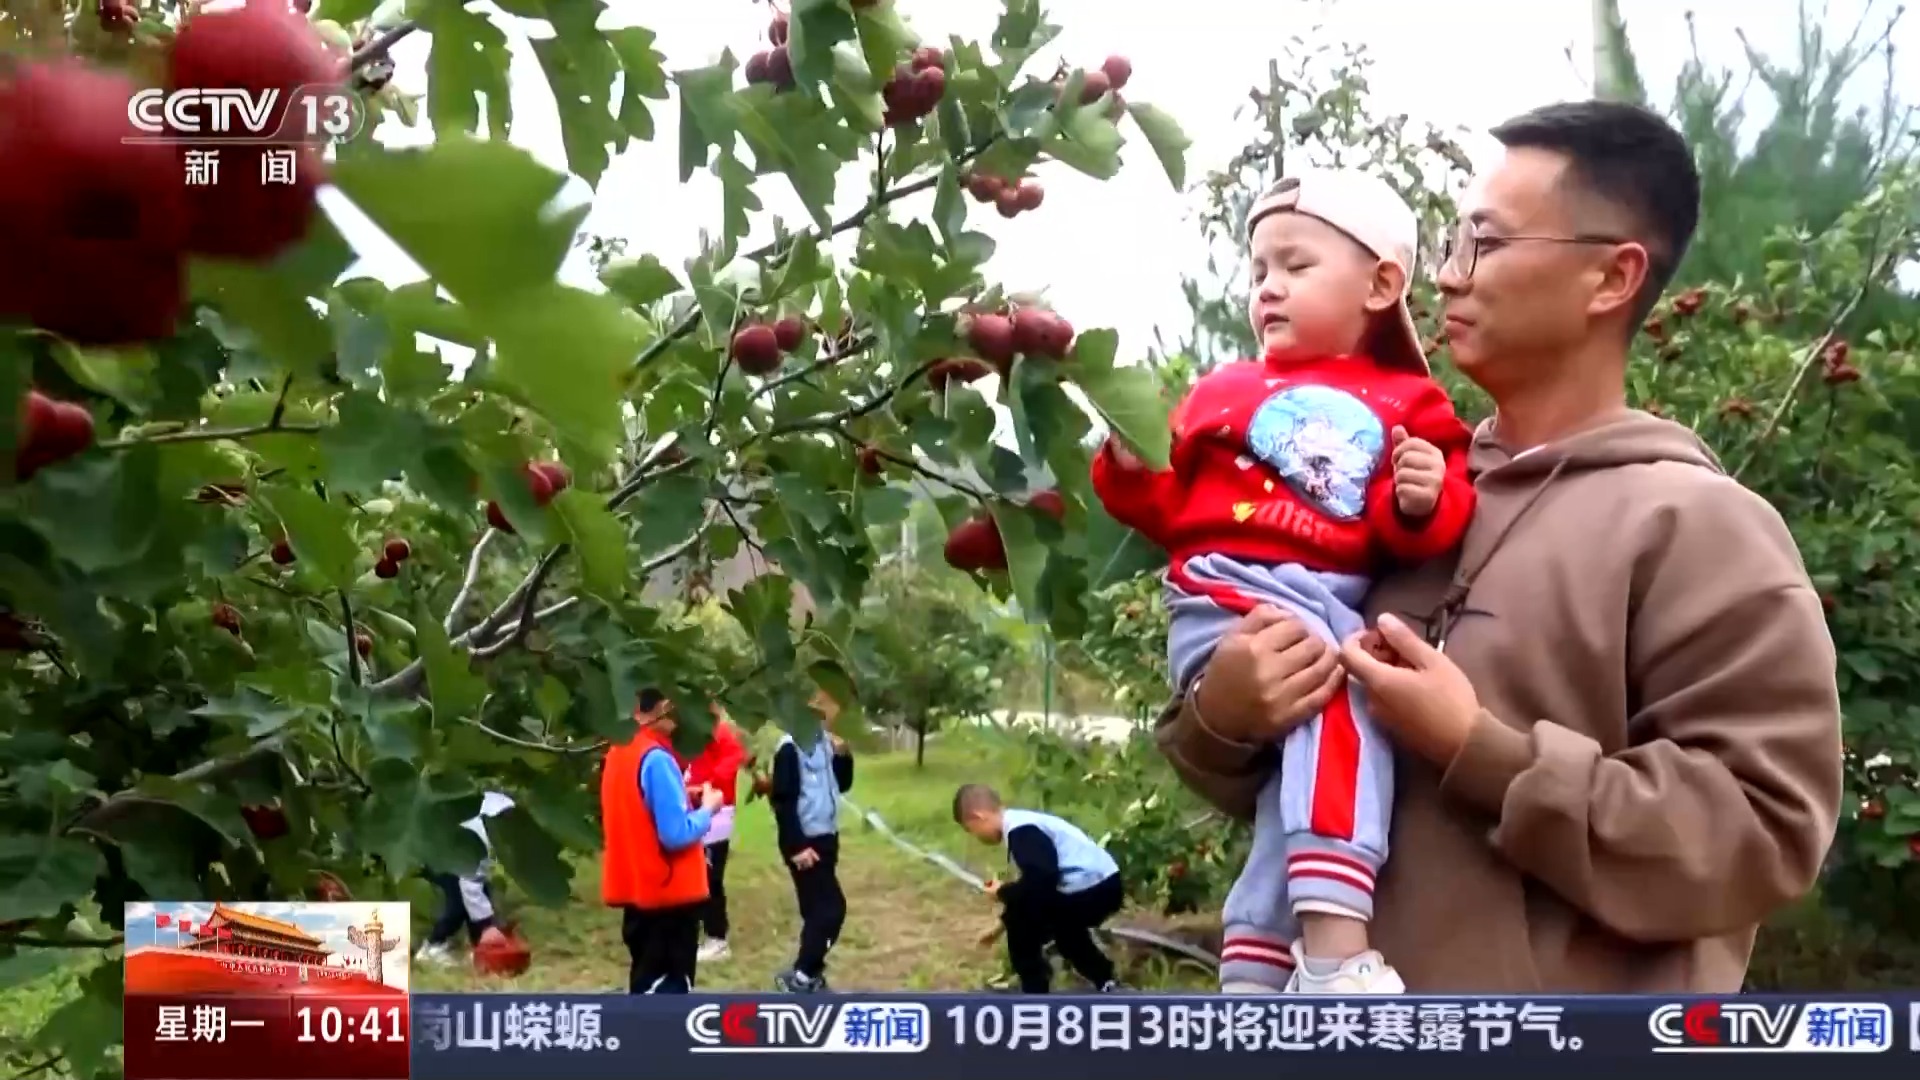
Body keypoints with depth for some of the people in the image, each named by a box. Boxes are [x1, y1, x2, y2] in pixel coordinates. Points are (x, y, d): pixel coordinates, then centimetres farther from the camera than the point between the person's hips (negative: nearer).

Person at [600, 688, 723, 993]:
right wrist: (707, 809, -7)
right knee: (671, 985, -1)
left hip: (637, 886, 9)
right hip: (669, 890, -9)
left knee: (647, 980, 17)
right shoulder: (656, 759, -20)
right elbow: (675, 834, -23)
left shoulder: (619, 753, 8)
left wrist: (679, 797, 12)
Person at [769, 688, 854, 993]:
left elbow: (843, 785, 17)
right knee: (831, 909, -9)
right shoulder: (792, 746, -16)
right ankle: (801, 976, 0)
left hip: (826, 839, 8)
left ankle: (809, 974, 19)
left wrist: (843, 756, -2)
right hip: (805, 843, -8)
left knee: (818, 911, 11)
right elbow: (782, 800, -18)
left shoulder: (825, 742, 9)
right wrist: (796, 845, -20)